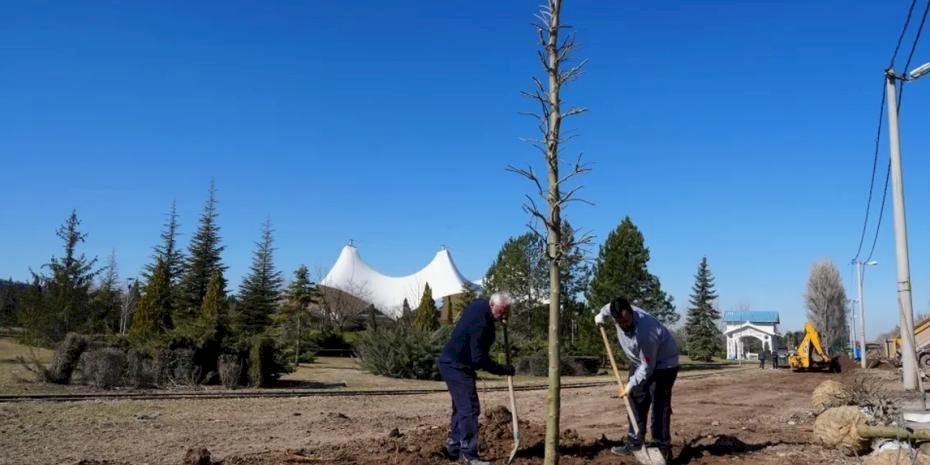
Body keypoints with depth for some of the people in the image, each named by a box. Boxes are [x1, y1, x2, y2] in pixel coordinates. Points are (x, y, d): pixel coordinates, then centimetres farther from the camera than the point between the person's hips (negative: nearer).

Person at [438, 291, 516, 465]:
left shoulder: (479, 304, 2)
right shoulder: (481, 323, -27)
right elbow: (480, 359, -28)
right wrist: (503, 370, -18)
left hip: (451, 364, 10)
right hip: (457, 366, -10)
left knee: (460, 407, 15)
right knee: (469, 409, -10)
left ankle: (453, 449, 22)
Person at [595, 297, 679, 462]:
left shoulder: (645, 332, -40)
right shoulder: (616, 311, -20)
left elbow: (647, 367, -30)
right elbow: (607, 309, 8)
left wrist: (631, 384, -23)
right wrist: (600, 316, 24)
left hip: (662, 363, -8)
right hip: (640, 361, 8)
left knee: (659, 405, -12)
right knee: (636, 401, 10)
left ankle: (663, 448, -7)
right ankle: (634, 442, 18)